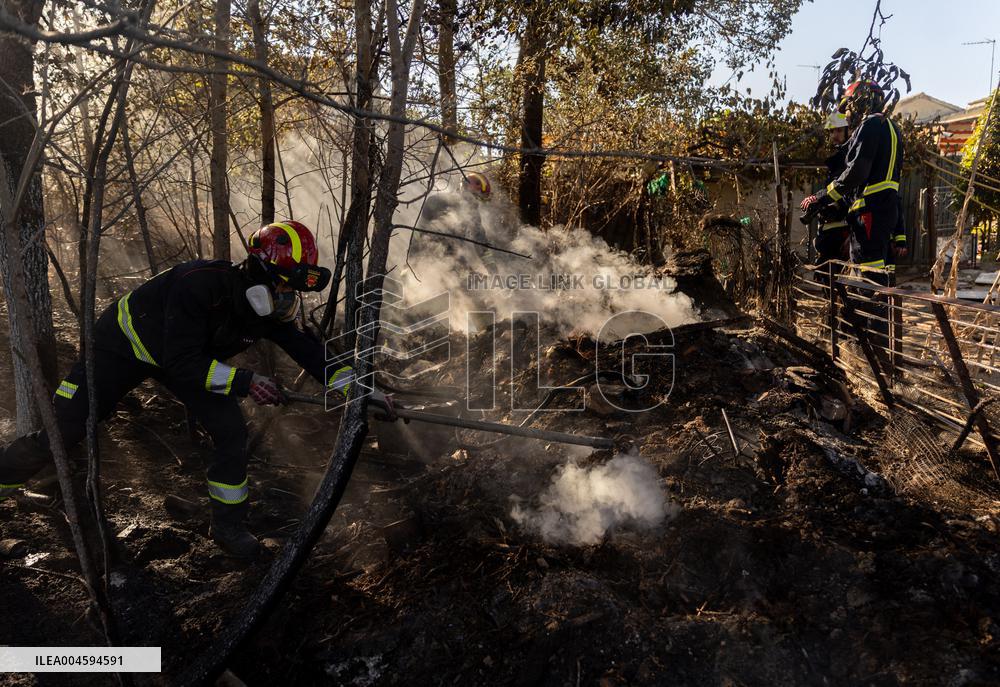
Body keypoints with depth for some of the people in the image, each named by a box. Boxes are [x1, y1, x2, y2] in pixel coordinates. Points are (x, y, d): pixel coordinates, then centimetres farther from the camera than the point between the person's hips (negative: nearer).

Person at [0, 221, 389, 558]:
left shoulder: (269, 310, -18)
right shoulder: (201, 283, -38)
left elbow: (309, 351, -10)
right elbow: (183, 364, -37)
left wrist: (357, 389, -17)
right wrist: (244, 381, -37)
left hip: (188, 359, 5)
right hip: (124, 345, -5)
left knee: (232, 433, -9)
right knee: (61, 433, -4)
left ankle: (228, 525, 9)